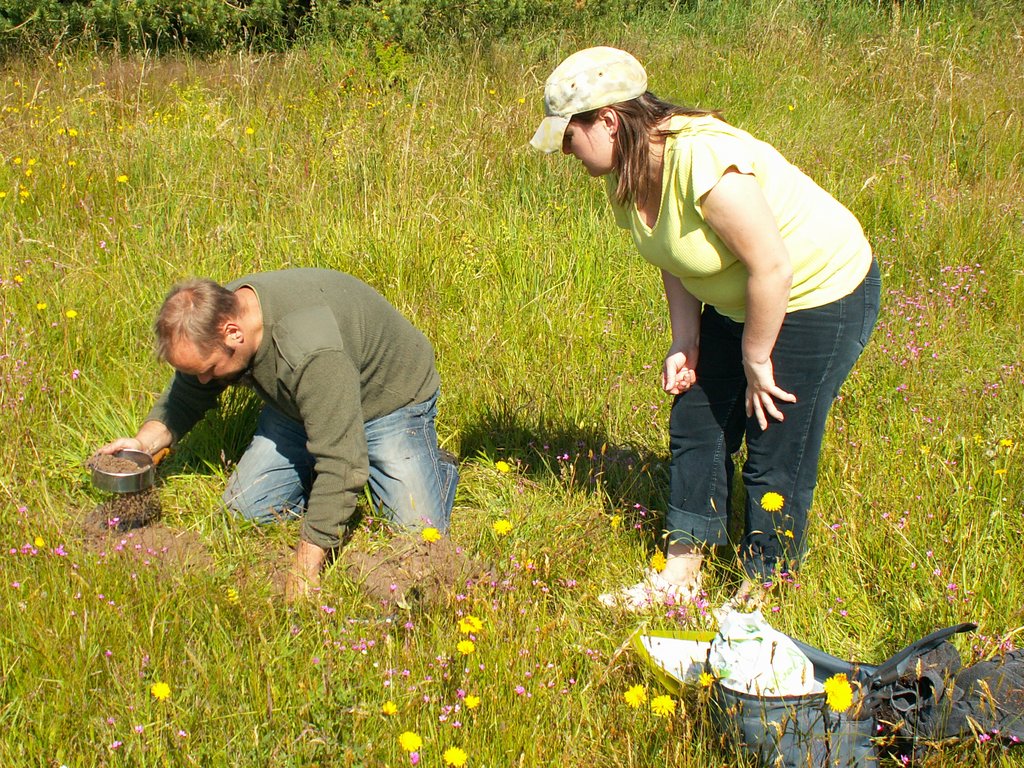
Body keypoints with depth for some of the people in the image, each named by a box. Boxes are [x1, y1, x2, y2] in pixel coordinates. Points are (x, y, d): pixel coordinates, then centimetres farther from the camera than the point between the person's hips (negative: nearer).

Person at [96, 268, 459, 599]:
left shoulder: (312, 351, -43)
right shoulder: (213, 316, -18)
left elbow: (340, 464, -39)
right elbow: (183, 399, 2)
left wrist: (304, 570, -35)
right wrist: (144, 442, -19)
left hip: (388, 403, -6)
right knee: (244, 508, -4)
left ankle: (438, 468, 16)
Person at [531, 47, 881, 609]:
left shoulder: (702, 161, -34)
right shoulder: (625, 176, -6)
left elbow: (772, 268, -30)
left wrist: (756, 361, -19)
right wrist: (685, 342, -3)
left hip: (823, 294, -9)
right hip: (738, 302, 9)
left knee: (777, 456, -3)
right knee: (695, 426, 10)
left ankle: (760, 595, 14)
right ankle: (679, 577, 22)